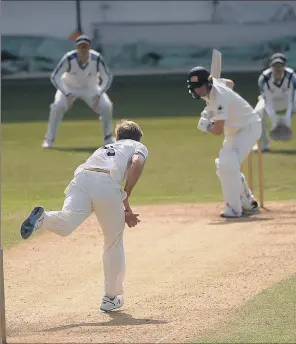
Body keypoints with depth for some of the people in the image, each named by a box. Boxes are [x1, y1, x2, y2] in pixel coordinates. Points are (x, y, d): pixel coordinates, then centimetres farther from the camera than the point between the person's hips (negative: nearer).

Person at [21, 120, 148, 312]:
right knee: (114, 243, 14)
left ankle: (42, 218, -53)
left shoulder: (105, 148, 43)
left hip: (81, 179, 4)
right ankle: (112, 297, 19)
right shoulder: (139, 147, 29)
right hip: (107, 185, -3)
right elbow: (136, 164, 3)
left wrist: (122, 213, 37)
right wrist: (126, 200, 5)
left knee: (65, 225, -22)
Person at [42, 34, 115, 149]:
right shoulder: (69, 58, -31)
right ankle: (49, 139, -10)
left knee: (106, 106, -17)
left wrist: (98, 95, -30)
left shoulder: (96, 59, -26)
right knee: (57, 106, -26)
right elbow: (54, 77, -28)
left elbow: (107, 77, -15)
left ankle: (108, 138, 7)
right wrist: (67, 94, -38)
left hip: (91, 88, 2)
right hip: (69, 87, -2)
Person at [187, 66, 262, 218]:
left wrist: (206, 126, -10)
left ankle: (234, 208, -20)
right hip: (234, 130, 10)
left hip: (248, 127, -10)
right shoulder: (213, 82, -8)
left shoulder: (219, 98, -33)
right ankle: (248, 204, 26)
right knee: (224, 166, 14)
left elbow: (218, 130, -33)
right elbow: (230, 83, 16)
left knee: (228, 165, -25)